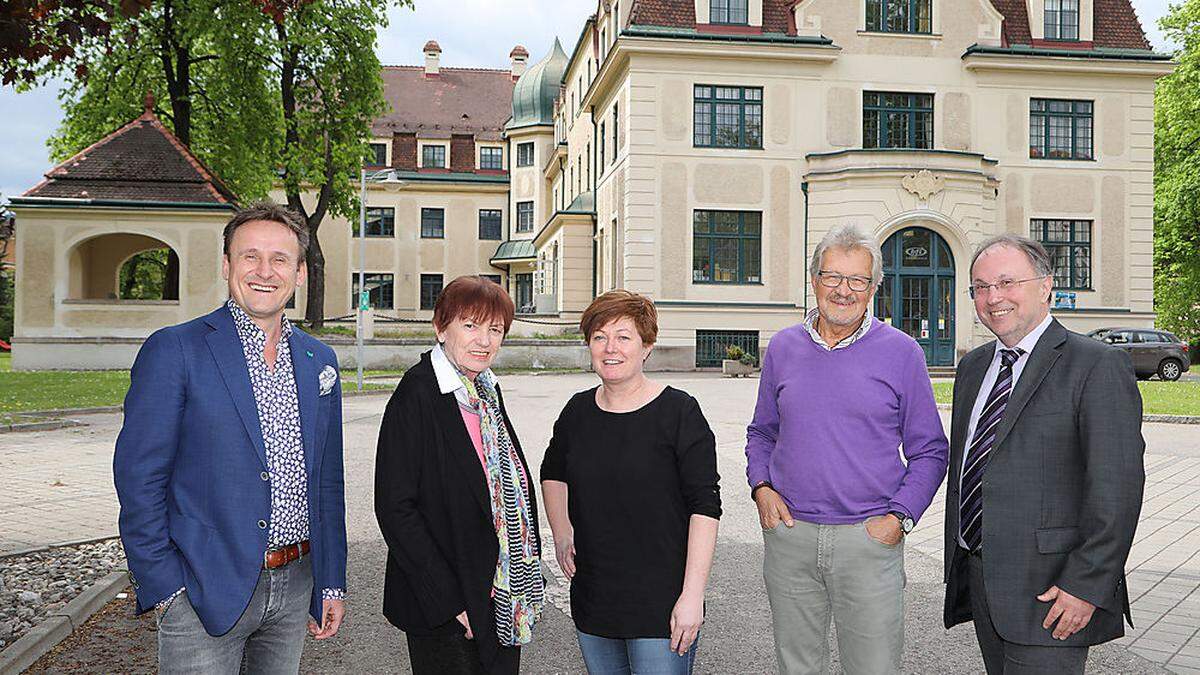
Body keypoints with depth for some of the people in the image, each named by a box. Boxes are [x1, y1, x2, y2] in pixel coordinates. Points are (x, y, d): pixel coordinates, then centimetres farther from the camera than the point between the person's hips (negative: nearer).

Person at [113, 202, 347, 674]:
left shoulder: (319, 361, 8)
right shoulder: (173, 351, -8)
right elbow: (138, 479, -9)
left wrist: (332, 582, 11)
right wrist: (164, 587, -12)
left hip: (295, 583, 5)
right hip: (205, 593, -5)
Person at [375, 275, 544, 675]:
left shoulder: (487, 390, 8)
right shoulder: (417, 395, -16)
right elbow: (394, 507, -18)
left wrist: (529, 575, 11)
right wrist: (448, 599, -19)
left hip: (504, 597, 8)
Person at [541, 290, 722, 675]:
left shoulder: (678, 412, -9)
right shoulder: (578, 412, 5)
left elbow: (705, 506, -11)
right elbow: (553, 473, 24)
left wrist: (692, 595, -16)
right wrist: (561, 532, 8)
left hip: (661, 605, -5)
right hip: (591, 602, 5)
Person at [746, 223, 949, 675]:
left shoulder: (901, 353, -1)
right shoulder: (783, 347, 7)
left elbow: (929, 451, 3)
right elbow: (762, 433, 18)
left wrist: (898, 518, -8)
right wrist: (761, 487, 1)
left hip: (869, 538, -2)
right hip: (789, 533, 3)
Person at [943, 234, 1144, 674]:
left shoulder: (1098, 366, -9)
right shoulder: (972, 367, 13)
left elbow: (1116, 486, -15)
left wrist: (1087, 585, -18)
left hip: (1049, 590, -6)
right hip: (979, 581, 7)